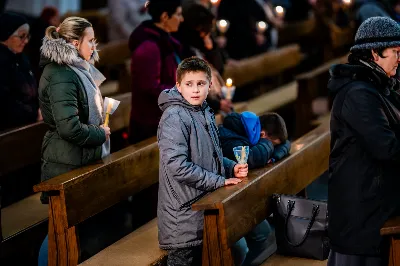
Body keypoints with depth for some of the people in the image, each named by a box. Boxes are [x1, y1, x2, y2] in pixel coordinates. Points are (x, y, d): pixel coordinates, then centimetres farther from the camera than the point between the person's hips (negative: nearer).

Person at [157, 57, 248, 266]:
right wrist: (218, 180, -19)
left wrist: (232, 168, 1)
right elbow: (177, 166, -26)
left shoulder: (205, 113, 9)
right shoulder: (174, 117, -17)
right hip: (183, 212, -8)